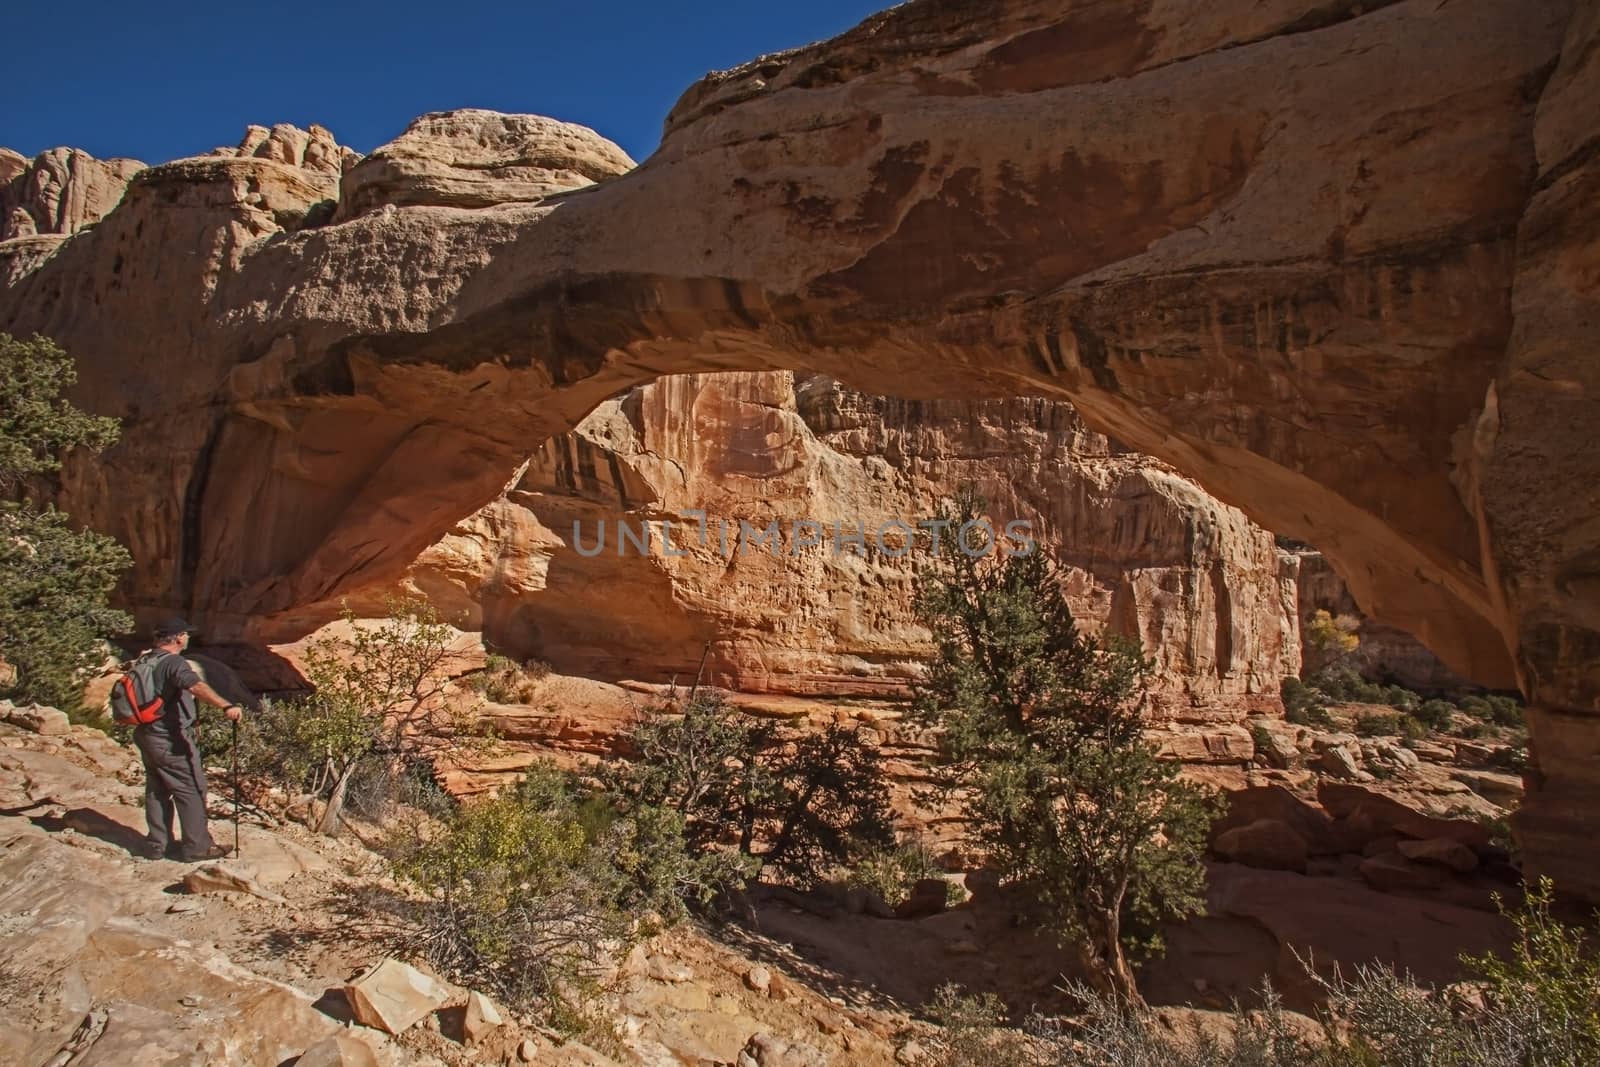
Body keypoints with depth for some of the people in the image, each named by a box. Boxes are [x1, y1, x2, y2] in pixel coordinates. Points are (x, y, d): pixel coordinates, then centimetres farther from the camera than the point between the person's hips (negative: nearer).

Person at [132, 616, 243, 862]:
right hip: (171, 741, -9)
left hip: (147, 736, 9)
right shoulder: (174, 663, -20)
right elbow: (195, 686, -40)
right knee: (191, 791, 0)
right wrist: (226, 705, -52)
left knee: (156, 791, 16)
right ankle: (197, 847, 5)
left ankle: (157, 844, 24)